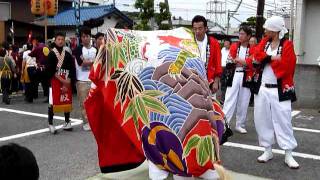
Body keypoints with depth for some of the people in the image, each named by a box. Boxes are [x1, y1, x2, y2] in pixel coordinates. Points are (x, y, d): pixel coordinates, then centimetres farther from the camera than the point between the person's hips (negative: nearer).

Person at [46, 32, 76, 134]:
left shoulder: (68, 55, 9)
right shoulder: (51, 54, 0)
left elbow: (72, 70, 4)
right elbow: (50, 70, -8)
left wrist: (67, 82, -8)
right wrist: (62, 80, -15)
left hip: (67, 82, 3)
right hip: (55, 81, -3)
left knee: (67, 101, 7)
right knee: (53, 102, -5)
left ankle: (67, 122, 19)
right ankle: (50, 124, 2)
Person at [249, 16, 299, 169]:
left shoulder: (287, 45, -5)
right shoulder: (264, 42, 9)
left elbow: (285, 65, -17)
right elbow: (256, 56, -7)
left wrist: (264, 59, -10)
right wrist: (272, 57, -19)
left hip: (279, 90, -5)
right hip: (261, 88, 5)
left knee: (283, 121, -1)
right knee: (262, 120, 8)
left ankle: (288, 155, 9)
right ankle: (267, 151, 22)